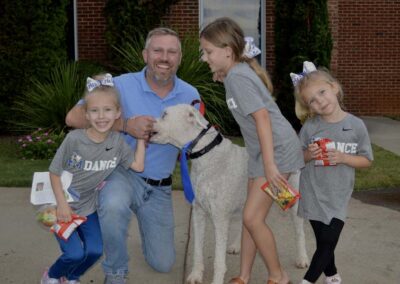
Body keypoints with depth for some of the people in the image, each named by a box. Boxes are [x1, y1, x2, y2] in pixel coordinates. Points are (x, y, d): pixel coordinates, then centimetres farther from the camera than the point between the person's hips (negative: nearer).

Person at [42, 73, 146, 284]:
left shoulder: (117, 141, -10)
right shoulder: (74, 139, -21)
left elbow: (138, 165, -11)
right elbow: (55, 172, -13)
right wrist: (62, 205, -17)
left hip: (87, 207, 4)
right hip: (62, 205, -4)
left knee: (95, 250, -7)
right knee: (75, 254, -13)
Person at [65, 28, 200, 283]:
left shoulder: (191, 95, -3)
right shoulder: (122, 85, -15)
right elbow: (74, 117, -23)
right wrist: (125, 125, -31)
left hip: (160, 188, 4)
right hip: (123, 173, -3)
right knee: (114, 206, -41)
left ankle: (145, 221, 42)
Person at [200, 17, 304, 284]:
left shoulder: (237, 77, -19)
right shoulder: (236, 73, 8)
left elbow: (263, 117, -24)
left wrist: (269, 164, -26)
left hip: (278, 150, -10)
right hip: (263, 152, 10)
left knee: (252, 217, -7)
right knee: (251, 216, 12)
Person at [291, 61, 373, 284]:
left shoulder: (356, 125, -9)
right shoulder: (310, 127, -7)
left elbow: (367, 160, -1)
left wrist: (343, 158, -18)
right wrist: (308, 155, -19)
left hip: (338, 197, -1)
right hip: (313, 194, 1)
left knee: (328, 242, -3)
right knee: (323, 241, 14)